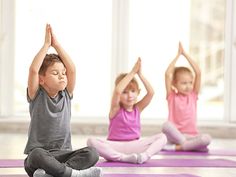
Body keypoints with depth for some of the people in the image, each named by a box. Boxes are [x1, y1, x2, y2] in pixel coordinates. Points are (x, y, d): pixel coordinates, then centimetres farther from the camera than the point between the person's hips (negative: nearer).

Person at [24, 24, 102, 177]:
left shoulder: (66, 95, 9)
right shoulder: (36, 96, 0)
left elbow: (72, 69, -4)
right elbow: (33, 70, -16)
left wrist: (56, 44, -3)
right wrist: (47, 44, -9)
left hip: (63, 154, 4)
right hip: (37, 157, -4)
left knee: (92, 153, -25)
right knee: (37, 154, -39)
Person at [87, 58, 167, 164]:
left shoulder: (138, 108, 6)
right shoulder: (116, 109, -4)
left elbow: (151, 92, -9)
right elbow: (117, 91, -24)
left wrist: (140, 74, -13)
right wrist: (132, 73, -21)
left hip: (134, 146, 3)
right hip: (115, 147, -3)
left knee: (162, 137, -14)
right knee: (91, 141, -31)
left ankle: (145, 155, -36)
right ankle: (123, 158, -37)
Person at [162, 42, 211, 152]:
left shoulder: (193, 95, 11)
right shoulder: (172, 96, 5)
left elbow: (198, 73, 2)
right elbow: (168, 74, -7)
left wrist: (185, 54, 3)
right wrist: (178, 55, 0)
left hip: (191, 136, 2)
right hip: (175, 135, -2)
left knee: (207, 138, -30)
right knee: (166, 125, -35)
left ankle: (177, 147, -24)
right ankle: (190, 145, -23)